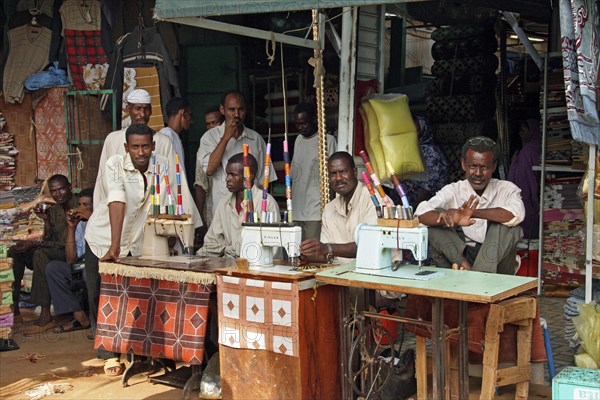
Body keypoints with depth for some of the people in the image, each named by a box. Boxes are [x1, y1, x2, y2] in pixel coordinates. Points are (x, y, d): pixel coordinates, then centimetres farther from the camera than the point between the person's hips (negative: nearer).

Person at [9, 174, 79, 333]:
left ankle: (45, 316, -37)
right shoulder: (53, 210, 13)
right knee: (14, 251, -5)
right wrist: (46, 220, -6)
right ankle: (13, 309, -10)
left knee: (40, 253, -34)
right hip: (52, 255, 8)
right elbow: (49, 240, 10)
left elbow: (69, 243, -20)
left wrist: (34, 244, -22)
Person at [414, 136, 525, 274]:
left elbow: (516, 215, -23)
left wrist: (473, 212, -30)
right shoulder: (453, 191, 2)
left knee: (508, 225, -26)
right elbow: (421, 214, -17)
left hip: (496, 267, 0)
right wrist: (453, 220, -36)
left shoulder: (507, 189, 1)